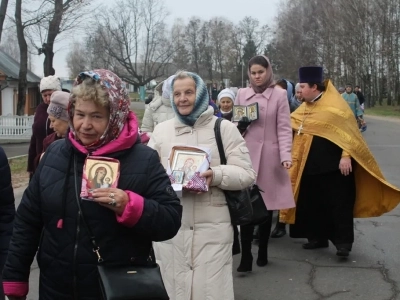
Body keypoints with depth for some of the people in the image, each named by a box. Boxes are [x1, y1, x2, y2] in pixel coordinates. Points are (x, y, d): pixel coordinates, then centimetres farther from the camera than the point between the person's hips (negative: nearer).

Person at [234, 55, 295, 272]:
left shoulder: (279, 95, 0)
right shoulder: (242, 94, 7)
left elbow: (284, 128, -3)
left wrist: (286, 155, -15)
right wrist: (240, 126, -10)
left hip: (269, 154, -1)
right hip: (246, 153, 1)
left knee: (267, 205, 7)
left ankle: (263, 252, 22)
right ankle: (246, 257, -4)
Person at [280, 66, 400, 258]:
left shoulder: (334, 104, -11)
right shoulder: (304, 108, 11)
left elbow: (346, 131, -15)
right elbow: (291, 126, 23)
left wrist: (346, 156, -21)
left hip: (333, 165, -7)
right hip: (311, 165, 8)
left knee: (338, 204, -3)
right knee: (314, 203, 12)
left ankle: (343, 242, 3)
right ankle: (318, 237, 23)